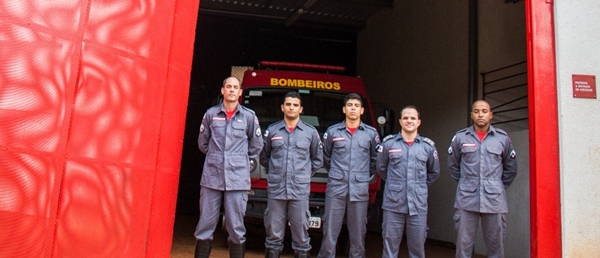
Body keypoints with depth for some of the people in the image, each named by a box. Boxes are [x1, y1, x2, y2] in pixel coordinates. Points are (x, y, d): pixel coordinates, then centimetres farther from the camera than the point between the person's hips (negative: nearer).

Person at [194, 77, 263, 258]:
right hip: (212, 177, 1)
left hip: (237, 179, -1)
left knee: (236, 228, 5)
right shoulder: (211, 114, 5)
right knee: (205, 225, 6)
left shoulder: (249, 116, 3)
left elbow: (257, 145, 13)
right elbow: (203, 143, 16)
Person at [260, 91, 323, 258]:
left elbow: (318, 159, 16)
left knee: (301, 233, 4)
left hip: (300, 191, 0)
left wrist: (305, 174, 10)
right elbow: (263, 157, 17)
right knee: (273, 233, 7)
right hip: (275, 189, 1)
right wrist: (275, 171, 12)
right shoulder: (271, 131, 7)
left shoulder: (311, 132, 7)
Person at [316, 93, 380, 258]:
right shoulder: (332, 132, 3)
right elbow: (325, 157, 14)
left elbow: (375, 159, 16)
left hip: (360, 190, 1)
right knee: (330, 230, 2)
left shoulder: (371, 133, 5)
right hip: (336, 188, 0)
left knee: (358, 231, 7)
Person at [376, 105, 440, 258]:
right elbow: (381, 168, 14)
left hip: (418, 206, 1)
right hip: (393, 205, -1)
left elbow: (434, 172, 19)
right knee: (390, 246, 5)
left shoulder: (428, 146, 6)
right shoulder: (388, 143, 2)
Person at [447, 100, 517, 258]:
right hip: (466, 200, 0)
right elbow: (452, 165, 15)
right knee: (463, 244, 3)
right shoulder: (460, 137, 3)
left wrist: (499, 186, 12)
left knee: (495, 245, 7)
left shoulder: (503, 138, 5)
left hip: (495, 200, 1)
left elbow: (510, 168, 16)